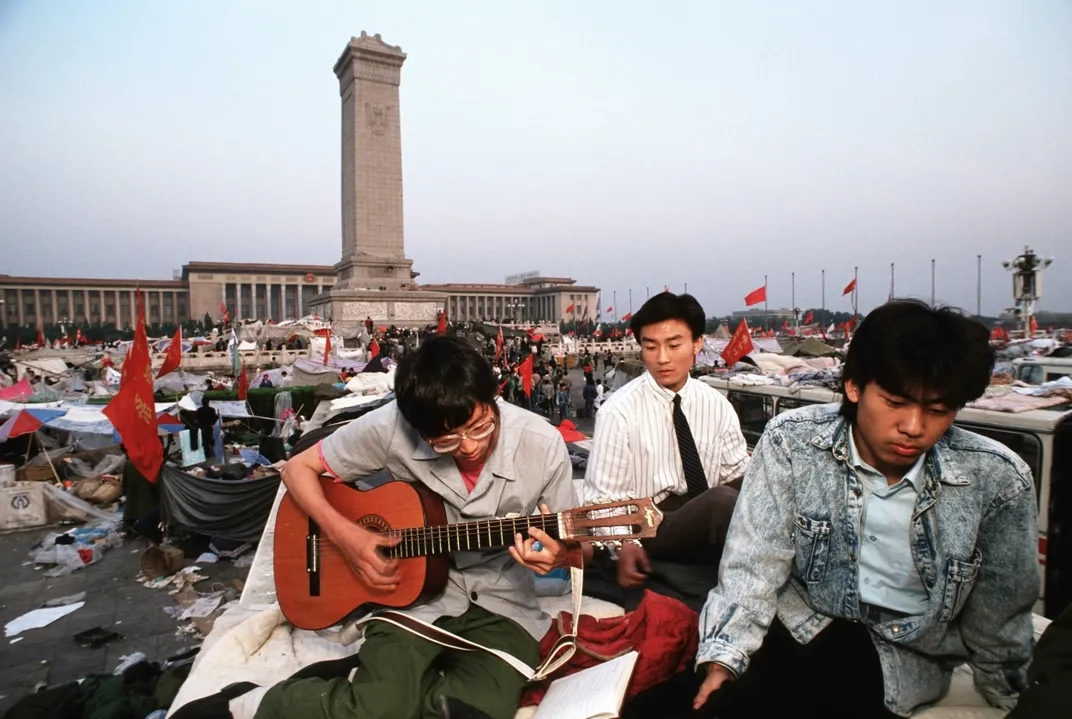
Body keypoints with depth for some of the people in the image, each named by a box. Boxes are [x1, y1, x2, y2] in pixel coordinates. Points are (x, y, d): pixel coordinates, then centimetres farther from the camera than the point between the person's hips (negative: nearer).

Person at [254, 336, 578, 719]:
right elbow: (299, 468, -2)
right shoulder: (391, 427, -17)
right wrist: (344, 534, -18)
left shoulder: (542, 444, -16)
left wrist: (559, 555, -27)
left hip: (502, 603, 1)